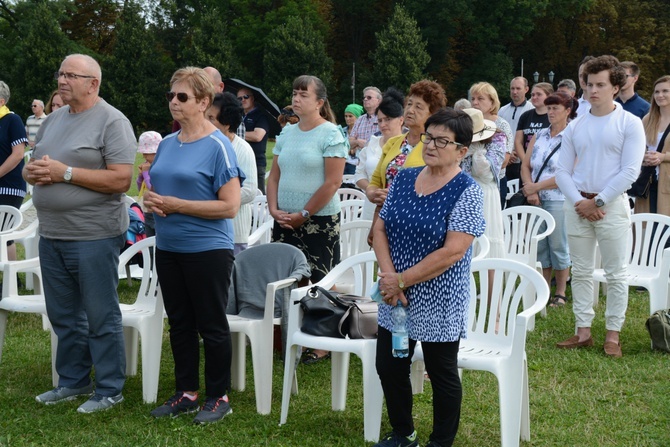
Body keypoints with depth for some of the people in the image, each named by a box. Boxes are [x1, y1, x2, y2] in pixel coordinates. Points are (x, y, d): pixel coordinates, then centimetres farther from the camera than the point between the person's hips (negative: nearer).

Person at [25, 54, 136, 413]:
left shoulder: (112, 121, -9)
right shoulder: (53, 120, 14)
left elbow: (121, 180, -18)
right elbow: (29, 169, 20)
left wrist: (65, 172, -19)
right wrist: (34, 171, -5)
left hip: (93, 237, -7)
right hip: (51, 235, 8)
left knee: (100, 317, 2)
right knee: (64, 316, 16)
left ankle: (109, 389, 14)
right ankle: (72, 382, 30)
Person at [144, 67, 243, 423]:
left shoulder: (217, 146, -11)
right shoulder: (167, 144, 9)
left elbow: (230, 206, -17)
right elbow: (154, 188, 20)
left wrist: (176, 205, -19)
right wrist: (151, 200, -4)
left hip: (207, 249, -7)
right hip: (168, 247, 7)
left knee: (211, 325, 4)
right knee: (179, 323, 14)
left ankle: (218, 397, 17)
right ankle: (185, 393, 26)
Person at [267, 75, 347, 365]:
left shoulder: (331, 135, -7)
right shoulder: (287, 133, 12)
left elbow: (333, 183, -12)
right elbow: (274, 175, 15)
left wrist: (303, 215, -12)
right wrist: (274, 209, 0)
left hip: (319, 220, -6)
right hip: (284, 221, 6)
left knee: (317, 282, -3)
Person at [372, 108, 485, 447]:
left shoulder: (466, 191, -14)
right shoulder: (404, 179, 4)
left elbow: (452, 252, -21)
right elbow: (380, 229, 4)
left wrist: (402, 280, -18)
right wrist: (388, 276, -12)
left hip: (439, 301, -6)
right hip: (395, 297, 6)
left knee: (442, 375, 9)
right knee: (389, 366, 14)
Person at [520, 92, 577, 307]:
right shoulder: (539, 136, 11)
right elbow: (525, 166, 9)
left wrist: (536, 186, -13)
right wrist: (530, 191, -8)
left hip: (558, 200, -5)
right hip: (537, 200, 5)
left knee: (559, 247, 1)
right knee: (540, 247, 9)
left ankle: (560, 293, 12)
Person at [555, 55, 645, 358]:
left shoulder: (629, 124, -2)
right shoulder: (575, 126, 10)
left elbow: (630, 171, -9)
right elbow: (562, 171, 7)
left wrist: (598, 202, -13)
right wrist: (578, 202, -9)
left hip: (611, 206, -4)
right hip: (577, 205, 4)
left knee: (616, 273, 1)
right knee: (581, 272, 8)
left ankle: (613, 334, 9)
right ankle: (583, 332, 15)